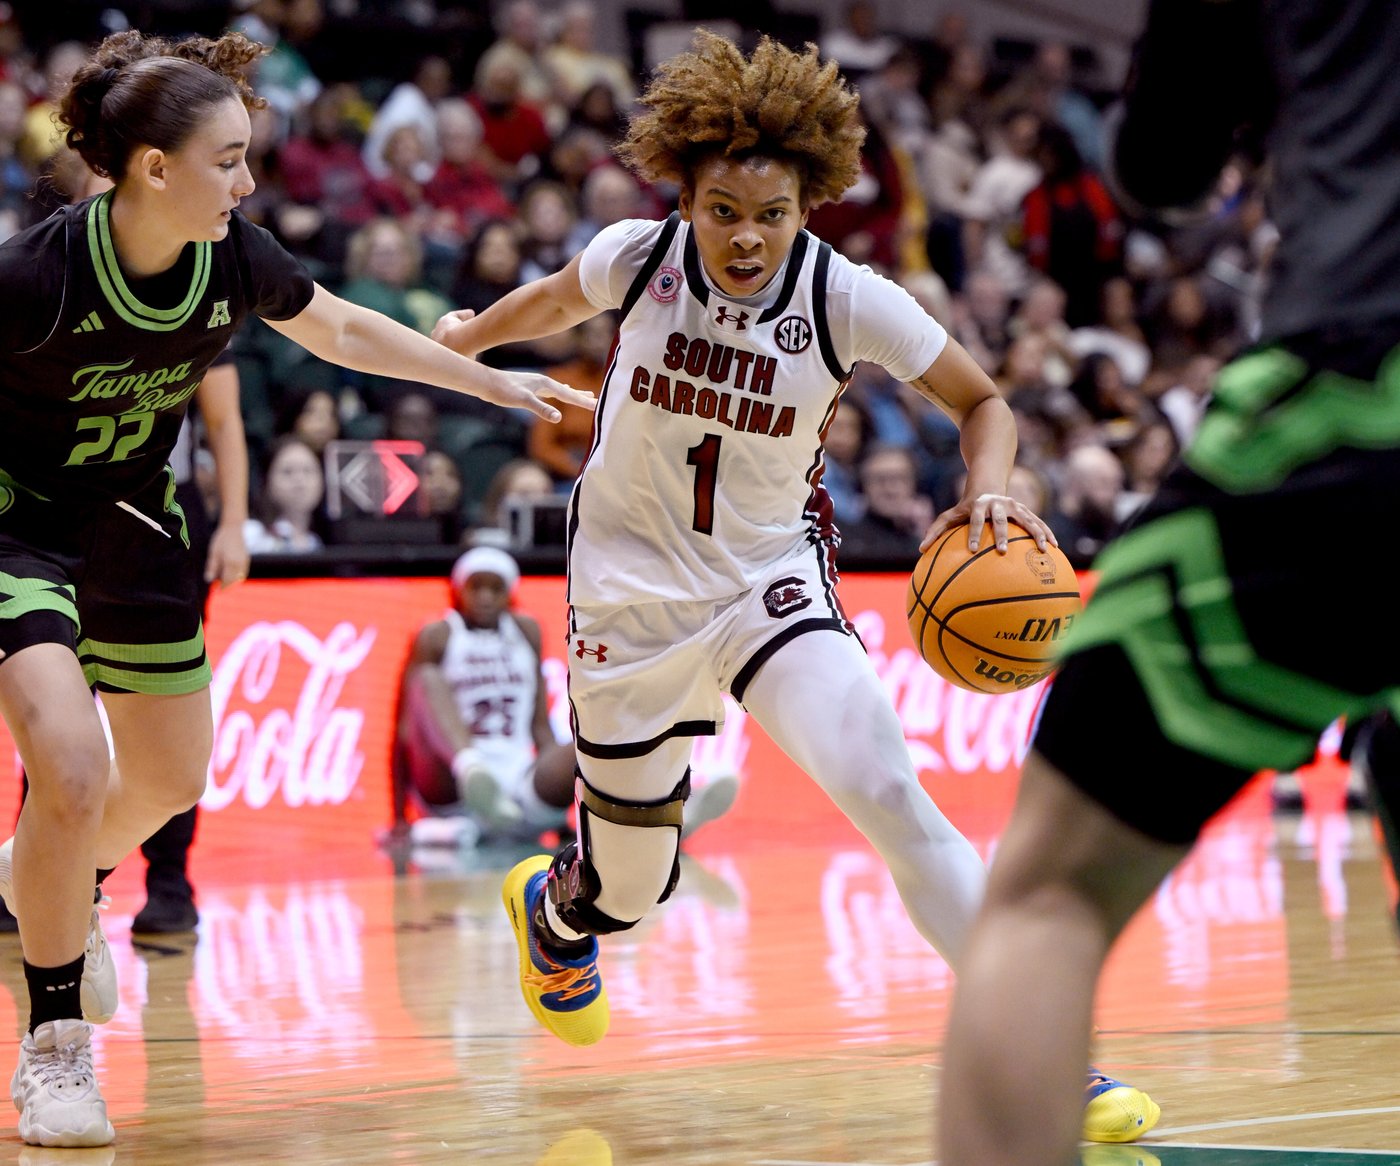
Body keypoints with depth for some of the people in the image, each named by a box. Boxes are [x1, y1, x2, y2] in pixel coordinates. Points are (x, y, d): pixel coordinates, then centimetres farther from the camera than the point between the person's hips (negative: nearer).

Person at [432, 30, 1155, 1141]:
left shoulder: (848, 299, -17)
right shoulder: (639, 256, -14)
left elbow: (984, 402, -5)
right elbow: (560, 299, 11)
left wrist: (986, 492, -26)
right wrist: (466, 337, 30)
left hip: (774, 581, -1)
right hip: (634, 599, 1)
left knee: (888, 792, -26)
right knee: (631, 891, 11)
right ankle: (552, 905, 51)